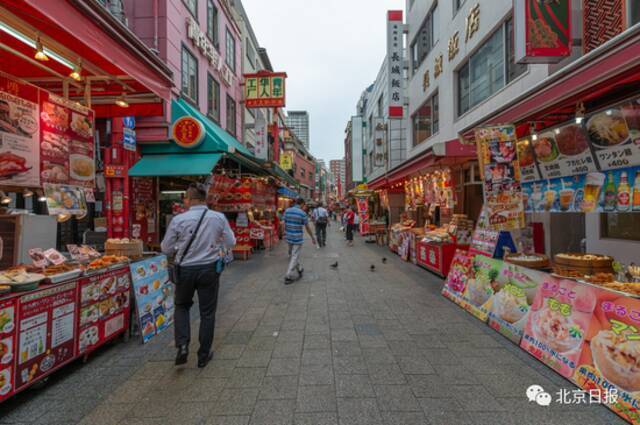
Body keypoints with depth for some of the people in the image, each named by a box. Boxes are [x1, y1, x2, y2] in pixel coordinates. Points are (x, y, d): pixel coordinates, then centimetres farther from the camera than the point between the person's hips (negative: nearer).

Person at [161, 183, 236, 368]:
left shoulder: (178, 219, -11)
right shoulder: (219, 218, -8)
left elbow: (166, 248, -2)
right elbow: (231, 243, 0)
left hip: (185, 270, 0)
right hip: (210, 269, 0)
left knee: (182, 306, 26)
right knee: (207, 312, 13)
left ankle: (182, 345, 13)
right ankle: (203, 356, 25)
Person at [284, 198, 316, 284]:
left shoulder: (287, 211, 1)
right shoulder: (302, 213, -12)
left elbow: (285, 224, 7)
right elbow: (307, 227, -6)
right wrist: (313, 238, 6)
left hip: (289, 237, 6)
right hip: (297, 238, -6)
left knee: (292, 255, 22)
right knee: (295, 257, 2)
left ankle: (299, 269, 40)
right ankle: (288, 277, 2)